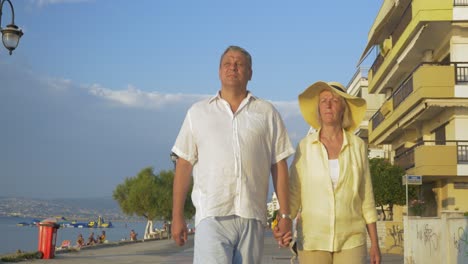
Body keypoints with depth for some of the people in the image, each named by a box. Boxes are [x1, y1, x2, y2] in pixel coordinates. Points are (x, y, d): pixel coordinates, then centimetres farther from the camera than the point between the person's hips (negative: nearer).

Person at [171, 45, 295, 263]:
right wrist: (177, 216, 3)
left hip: (252, 216, 1)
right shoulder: (198, 113, 12)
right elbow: (184, 164, 9)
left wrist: (285, 214, 3)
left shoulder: (267, 113, 12)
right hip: (212, 215, -1)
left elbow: (279, 165, 9)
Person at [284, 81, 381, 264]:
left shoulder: (357, 146, 4)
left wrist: (374, 243, 5)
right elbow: (293, 194, 1)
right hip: (312, 240, 0)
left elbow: (367, 198, 7)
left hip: (351, 241, 1)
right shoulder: (305, 146, 2)